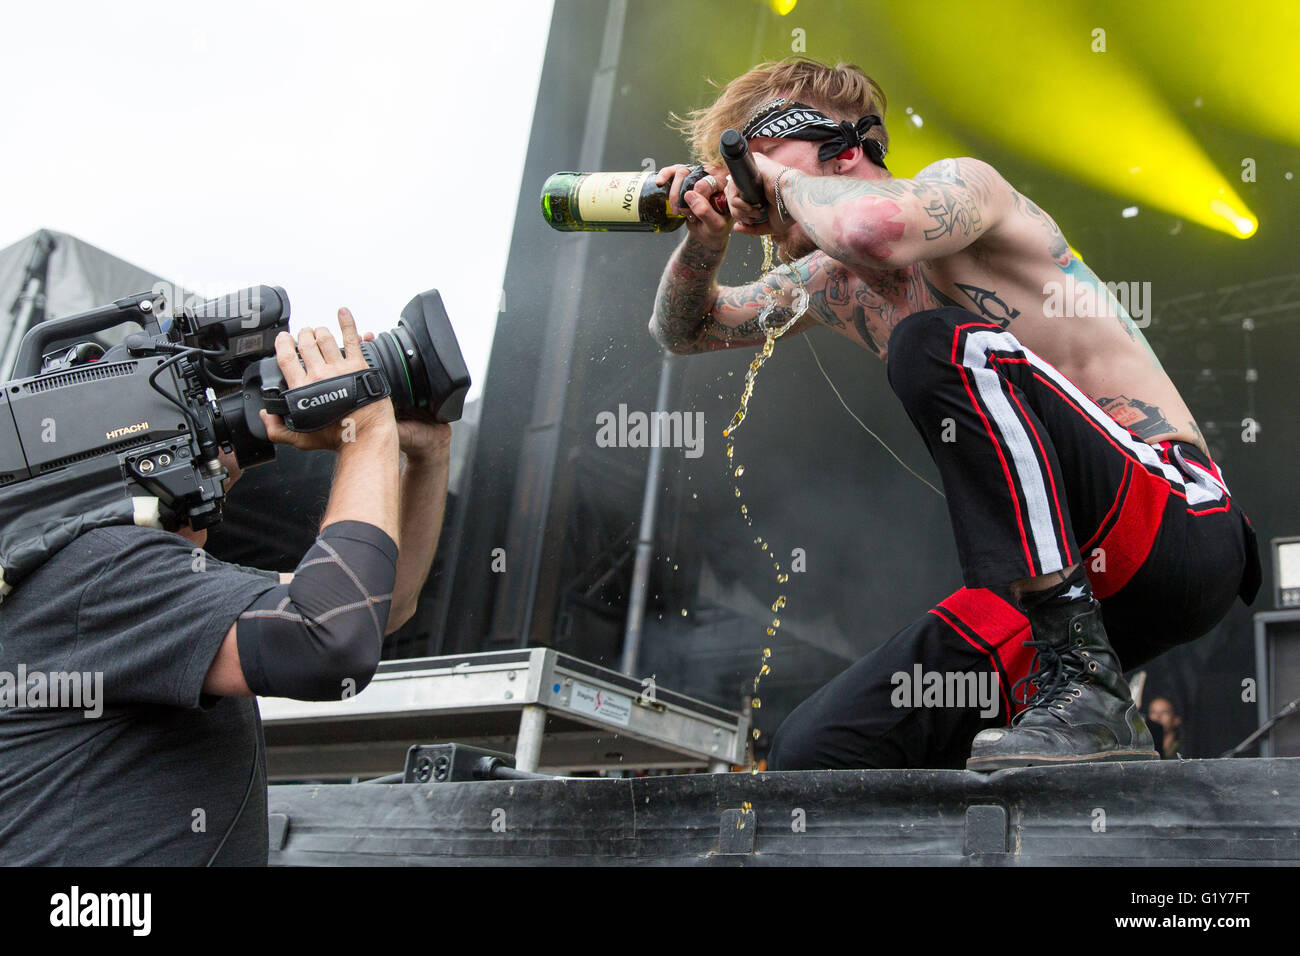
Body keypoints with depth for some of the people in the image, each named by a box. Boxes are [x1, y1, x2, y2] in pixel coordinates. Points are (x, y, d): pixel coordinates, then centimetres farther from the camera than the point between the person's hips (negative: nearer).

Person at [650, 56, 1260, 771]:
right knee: (810, 754, -10)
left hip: (1179, 522, -6)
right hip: (1043, 577, 7)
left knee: (937, 344, -30)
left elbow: (874, 225, -32)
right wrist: (704, 240, 5)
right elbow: (682, 331, 27)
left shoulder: (962, 181, -7)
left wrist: (787, 179, -11)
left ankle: (1080, 688, -27)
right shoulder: (829, 282, 14)